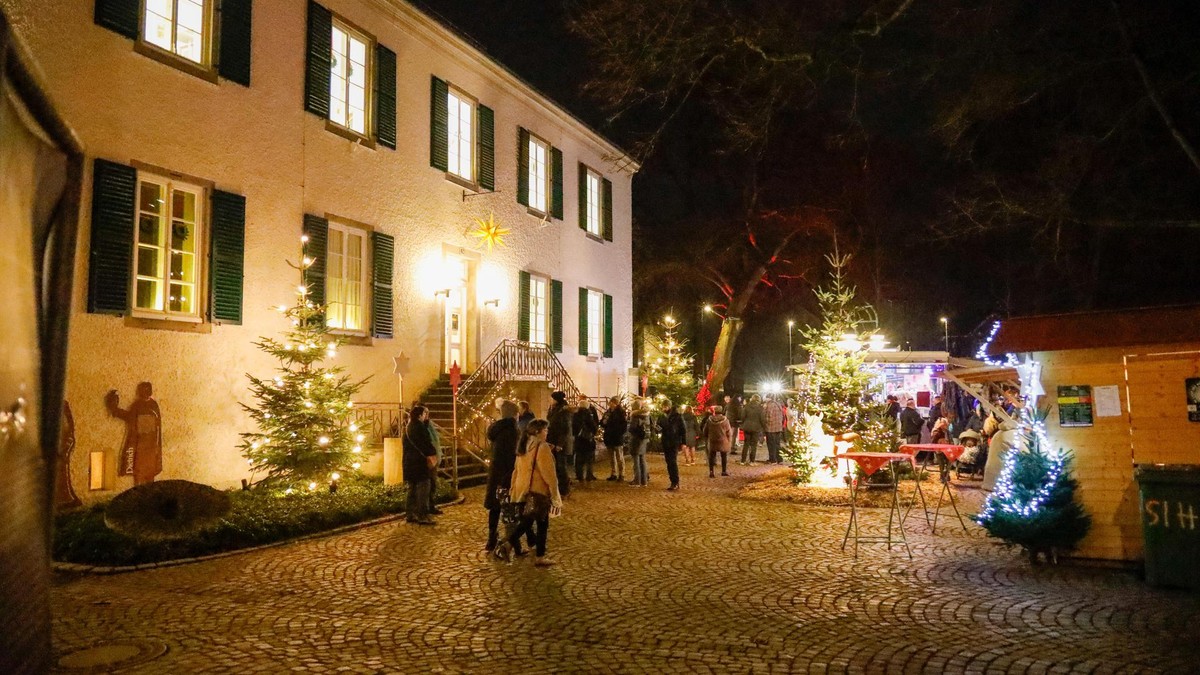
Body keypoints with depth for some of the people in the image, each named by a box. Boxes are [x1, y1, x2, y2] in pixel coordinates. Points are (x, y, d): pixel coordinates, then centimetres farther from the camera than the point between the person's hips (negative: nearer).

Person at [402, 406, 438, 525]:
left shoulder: (408, 427, 15)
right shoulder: (419, 426, -14)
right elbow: (425, 443, -18)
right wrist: (431, 455, -11)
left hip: (409, 462, 10)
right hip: (419, 461, -10)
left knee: (413, 488, 14)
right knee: (423, 488, -7)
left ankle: (410, 514, 17)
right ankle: (422, 516, -8)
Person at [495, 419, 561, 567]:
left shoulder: (523, 447, 10)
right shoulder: (542, 447, -15)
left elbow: (516, 470, 14)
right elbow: (549, 473, -16)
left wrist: (513, 489, 20)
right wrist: (556, 496, -12)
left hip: (523, 491, 7)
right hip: (539, 491, -7)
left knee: (526, 521, 16)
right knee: (541, 524, 5)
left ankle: (507, 545, 1)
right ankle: (540, 557, 12)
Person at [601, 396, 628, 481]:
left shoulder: (620, 412, -10)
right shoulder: (608, 412, 9)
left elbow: (625, 424, -15)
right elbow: (602, 423, 14)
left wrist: (621, 432, -19)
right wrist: (603, 422, -7)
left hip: (618, 438, -7)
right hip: (609, 438, 7)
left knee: (619, 457, 0)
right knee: (612, 457, 13)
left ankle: (621, 475, 6)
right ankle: (614, 474, 21)